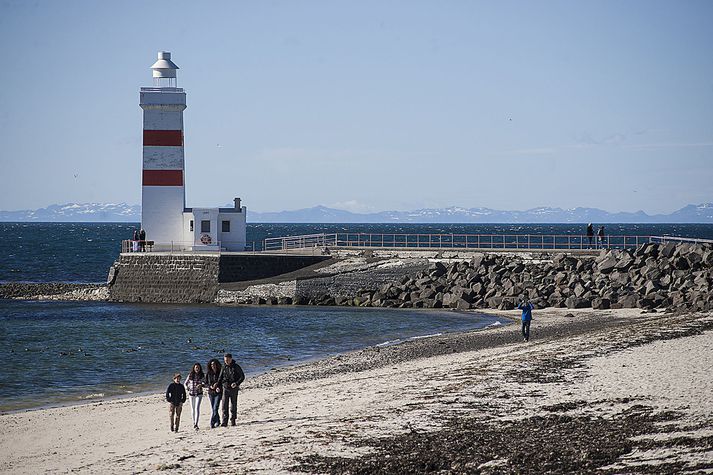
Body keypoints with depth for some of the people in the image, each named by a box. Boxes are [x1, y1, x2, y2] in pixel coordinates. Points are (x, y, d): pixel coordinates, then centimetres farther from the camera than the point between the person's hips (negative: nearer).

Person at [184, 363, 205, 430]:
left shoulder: (202, 375, -1)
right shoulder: (190, 375, 3)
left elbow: (204, 382, -8)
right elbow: (186, 383, 15)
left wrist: (201, 385, -28)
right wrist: (187, 388, 0)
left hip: (199, 394, -3)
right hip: (191, 394, 3)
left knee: (197, 408, -15)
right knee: (192, 409, 10)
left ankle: (196, 424, -20)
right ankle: (194, 423, 24)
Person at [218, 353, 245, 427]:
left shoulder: (236, 367, -2)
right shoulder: (224, 368, 8)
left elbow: (242, 377, -4)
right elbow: (220, 378, 12)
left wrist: (237, 383, -20)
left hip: (234, 389, -2)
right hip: (225, 388, 2)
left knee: (233, 405, 4)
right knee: (224, 405, -8)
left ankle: (233, 421, 16)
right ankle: (224, 422, -11)